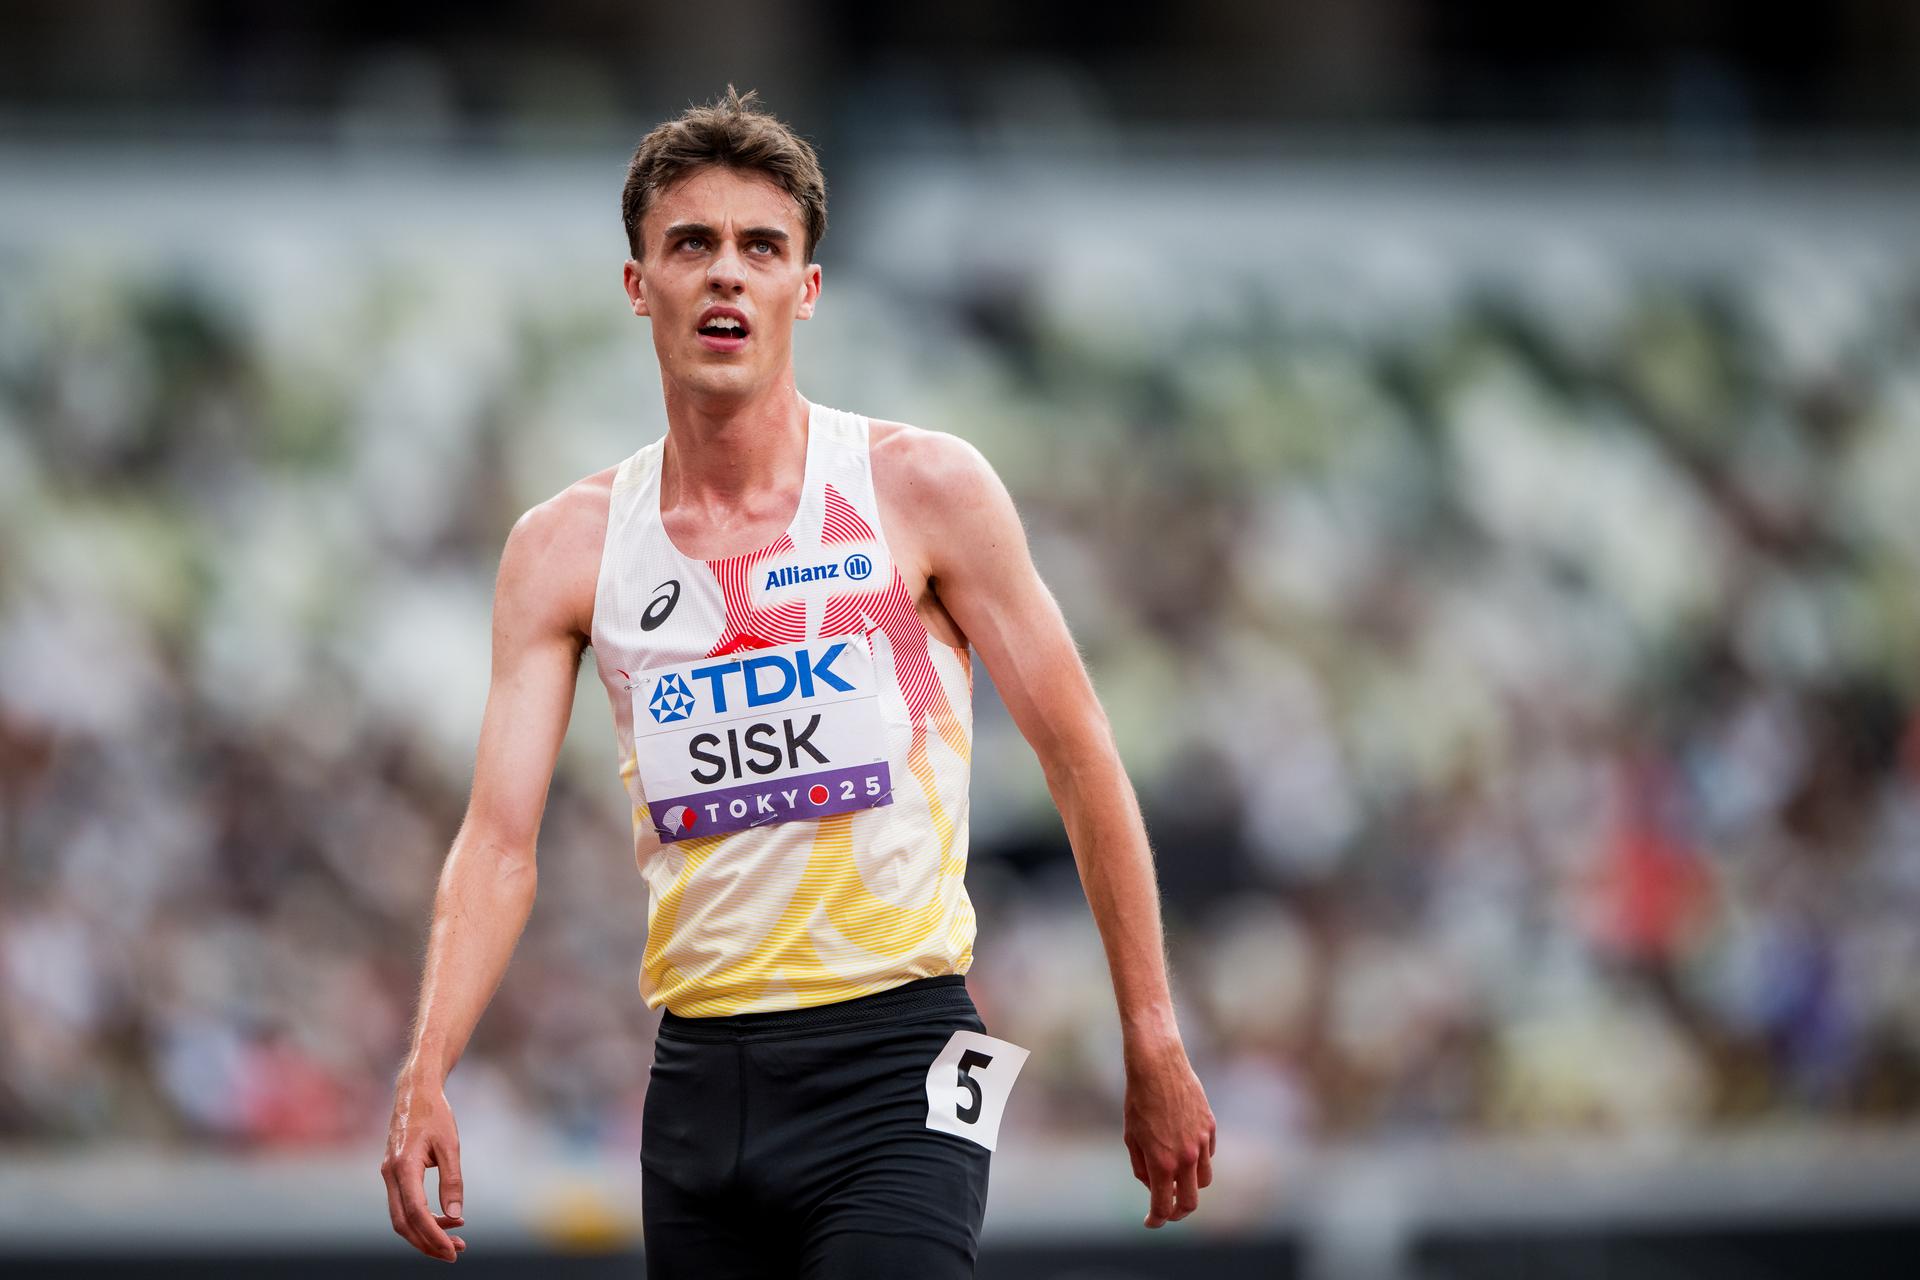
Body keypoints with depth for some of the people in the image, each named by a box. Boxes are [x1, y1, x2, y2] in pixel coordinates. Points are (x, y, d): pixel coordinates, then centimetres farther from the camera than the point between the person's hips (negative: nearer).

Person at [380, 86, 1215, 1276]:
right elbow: (500, 840, 0)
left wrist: (1154, 1050, 1)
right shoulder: (567, 549, 5)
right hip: (699, 1076, 4)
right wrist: (426, 1076, -16)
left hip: (893, 1062, -4)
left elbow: (1083, 762, 3)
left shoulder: (923, 490, -2)